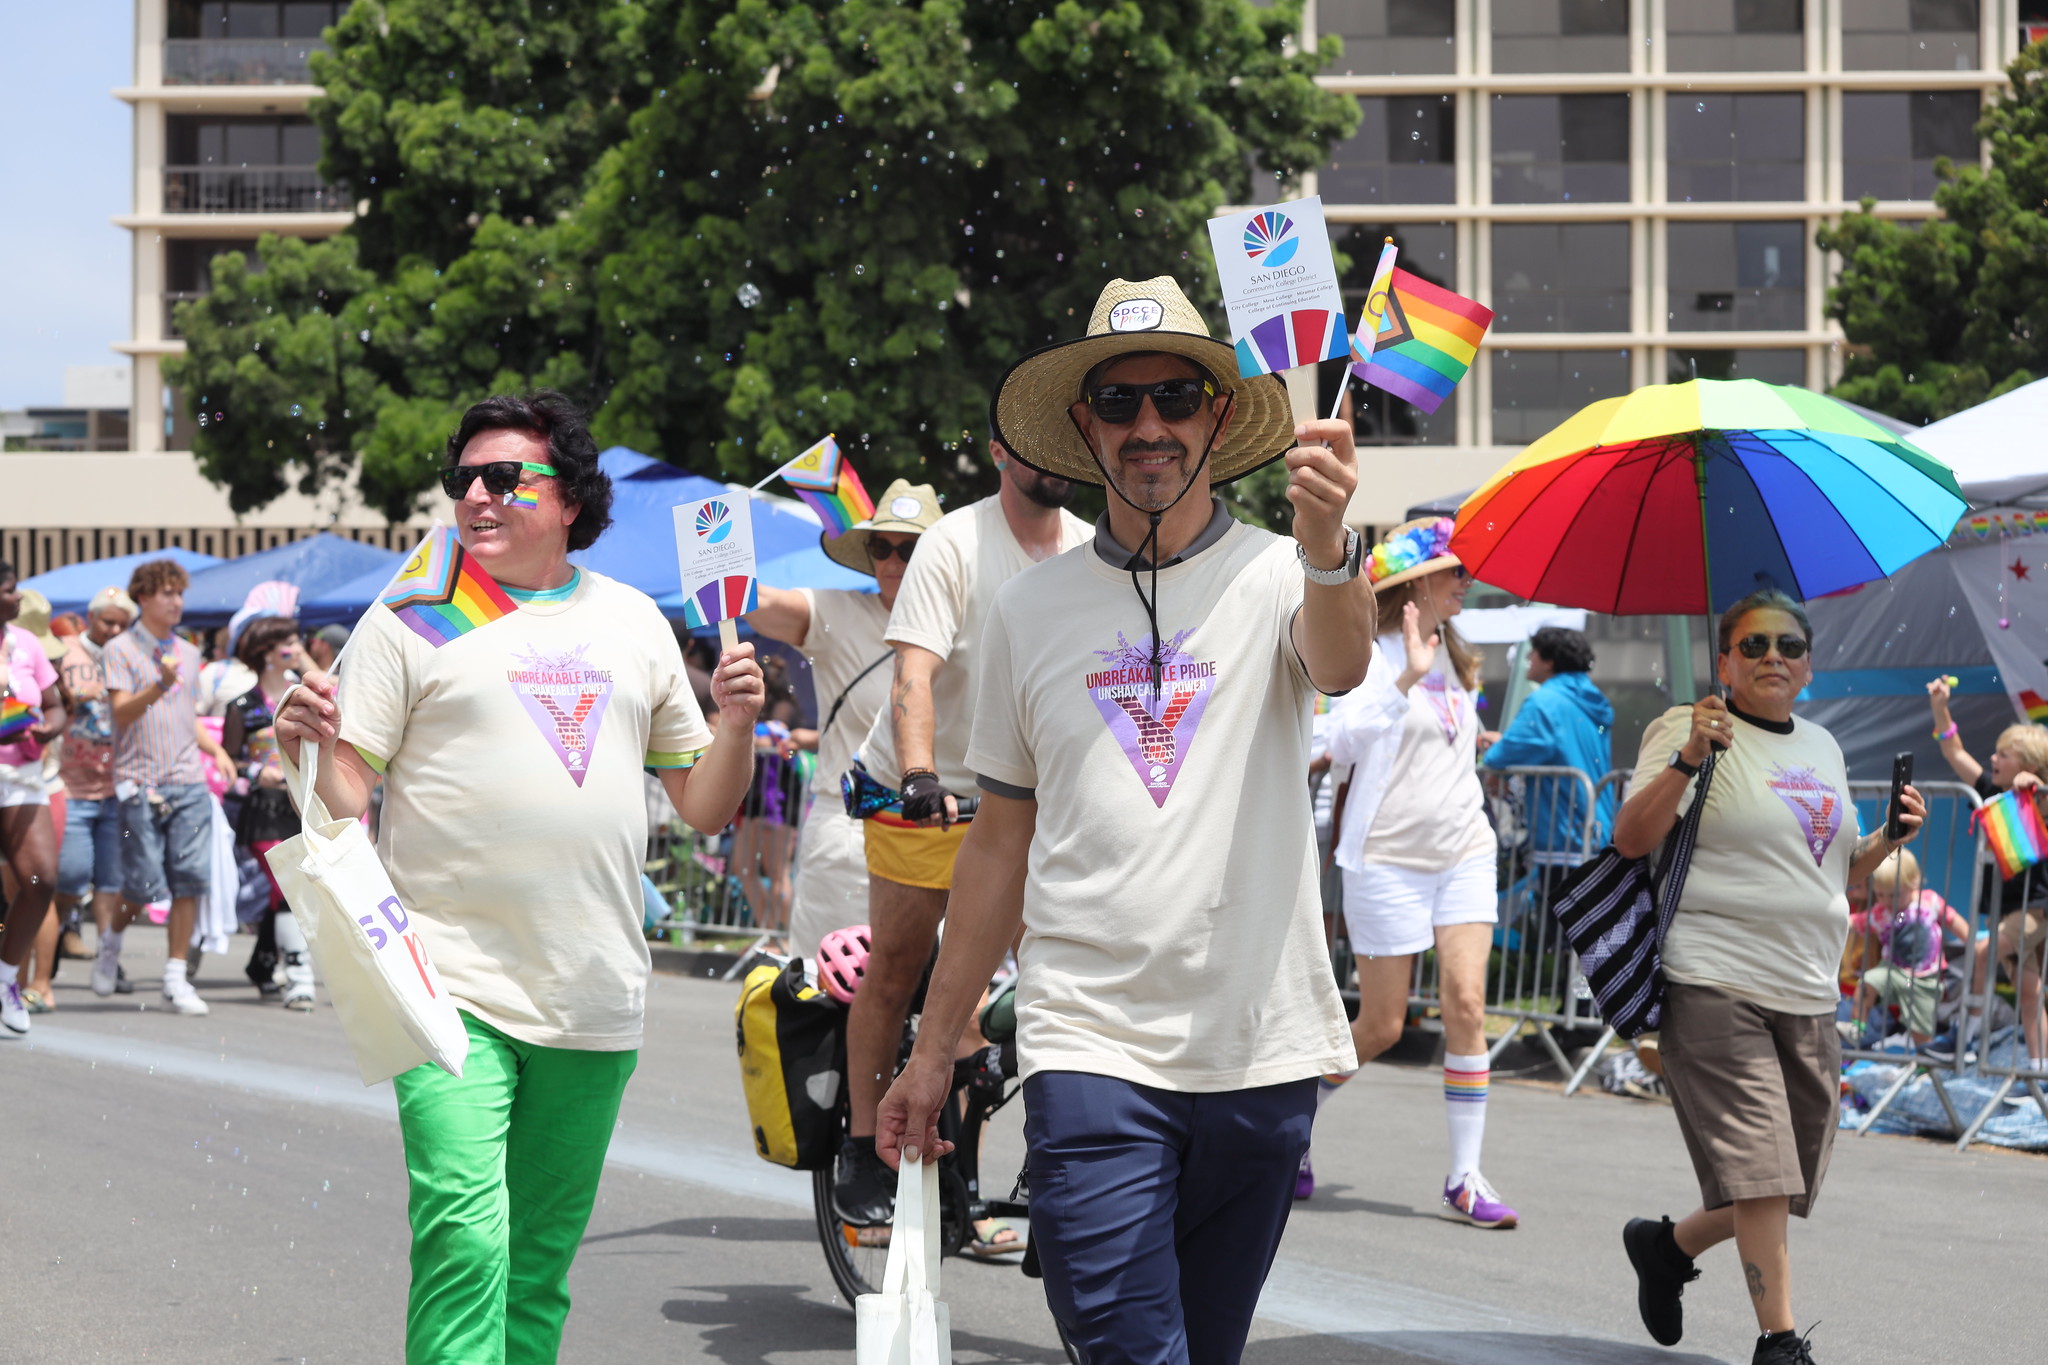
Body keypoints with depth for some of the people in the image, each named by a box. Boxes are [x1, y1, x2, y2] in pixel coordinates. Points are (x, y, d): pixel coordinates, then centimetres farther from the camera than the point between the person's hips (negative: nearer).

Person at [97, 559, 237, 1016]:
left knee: (190, 879, -5)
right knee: (144, 885, -5)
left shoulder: (187, 653, 16)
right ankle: (112, 940, 26)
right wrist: (159, 686, -29)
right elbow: (122, 713, -12)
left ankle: (176, 979, 2)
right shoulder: (120, 650, -1)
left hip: (189, 781, 5)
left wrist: (215, 749, 8)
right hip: (140, 782, -5)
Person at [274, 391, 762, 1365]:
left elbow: (703, 808, 17)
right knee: (465, 1237, -19)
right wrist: (307, 748, -22)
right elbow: (342, 798, -2)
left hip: (595, 996, 4)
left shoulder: (632, 621, 13)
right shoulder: (412, 618, 2)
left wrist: (736, 722, -1)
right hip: (453, 988, -4)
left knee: (541, 1264, 10)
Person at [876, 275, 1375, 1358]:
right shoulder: (1029, 608, 8)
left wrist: (1324, 539, -46)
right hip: (1089, 1048, 0)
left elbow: (1339, 666, -24)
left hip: (1261, 1053, 0)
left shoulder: (1276, 575, 1)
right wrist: (933, 1051, 13)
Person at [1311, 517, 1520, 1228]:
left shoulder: (1455, 657, 14)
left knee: (1466, 1003, -8)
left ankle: (1464, 1180, -6)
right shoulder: (1372, 656, -10)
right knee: (1381, 1026, 0)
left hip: (1463, 853, 6)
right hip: (1390, 856, -6)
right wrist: (1406, 678, -35)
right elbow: (1345, 739, -27)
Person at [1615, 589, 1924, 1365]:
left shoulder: (1822, 748, 19)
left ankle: (1667, 1245, 32)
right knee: (1759, 1170, -12)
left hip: (1809, 995, 7)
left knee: (1785, 1183, 8)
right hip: (1715, 986, -7)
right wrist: (1686, 760, -25)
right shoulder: (1691, 728, -2)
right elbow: (1631, 840, -13)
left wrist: (1886, 841, 8)